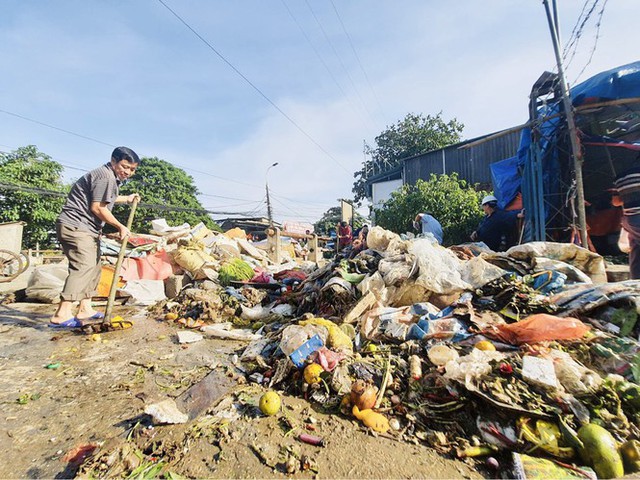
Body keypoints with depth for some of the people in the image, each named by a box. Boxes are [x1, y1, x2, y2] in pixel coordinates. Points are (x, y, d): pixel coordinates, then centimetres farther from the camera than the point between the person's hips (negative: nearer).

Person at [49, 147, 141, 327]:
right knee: (84, 266, -19)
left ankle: (85, 310, 17)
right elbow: (97, 207, -19)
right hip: (76, 225, -11)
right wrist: (120, 226, -12)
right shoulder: (106, 176, -16)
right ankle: (62, 314, -19)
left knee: (94, 267, 10)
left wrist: (126, 199, 32)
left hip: (87, 229, 11)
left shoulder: (112, 177, 17)